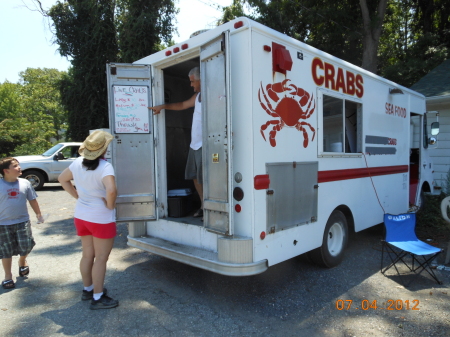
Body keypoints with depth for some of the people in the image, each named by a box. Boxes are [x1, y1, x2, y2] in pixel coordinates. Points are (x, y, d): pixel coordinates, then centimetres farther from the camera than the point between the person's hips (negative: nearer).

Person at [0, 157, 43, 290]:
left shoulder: (25, 183, -2)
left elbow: (32, 200, 8)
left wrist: (38, 214, 11)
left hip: (22, 221, 2)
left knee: (26, 246, 0)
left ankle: (22, 262, 34)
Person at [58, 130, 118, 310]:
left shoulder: (78, 162, 0)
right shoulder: (105, 167, -24)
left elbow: (62, 179, 15)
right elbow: (111, 190, -40)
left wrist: (77, 196, 10)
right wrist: (110, 204, -20)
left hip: (81, 216, 8)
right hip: (101, 219, -7)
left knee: (87, 255, 20)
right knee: (101, 258, 5)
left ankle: (88, 289, 36)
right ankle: (98, 298, 16)